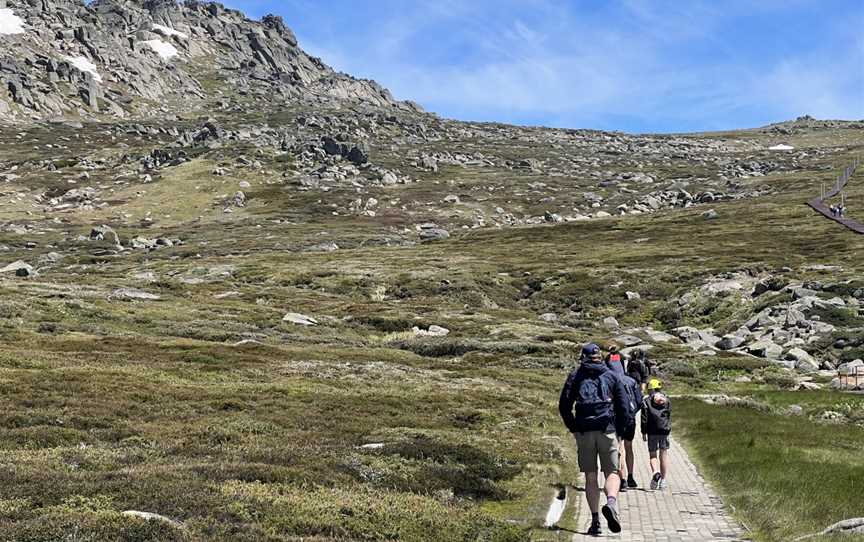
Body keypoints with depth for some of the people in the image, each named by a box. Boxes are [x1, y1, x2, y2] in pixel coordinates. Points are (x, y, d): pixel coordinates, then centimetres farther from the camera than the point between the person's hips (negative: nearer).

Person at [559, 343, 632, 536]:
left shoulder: (575, 376, 10)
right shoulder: (612, 377, 11)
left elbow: (564, 405, 4)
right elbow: (624, 408, 5)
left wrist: (573, 428, 13)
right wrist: (619, 431, 14)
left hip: (584, 432, 1)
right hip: (607, 430, 0)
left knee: (590, 477, 6)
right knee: (612, 473, 3)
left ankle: (595, 520, 0)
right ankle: (611, 503, -25)